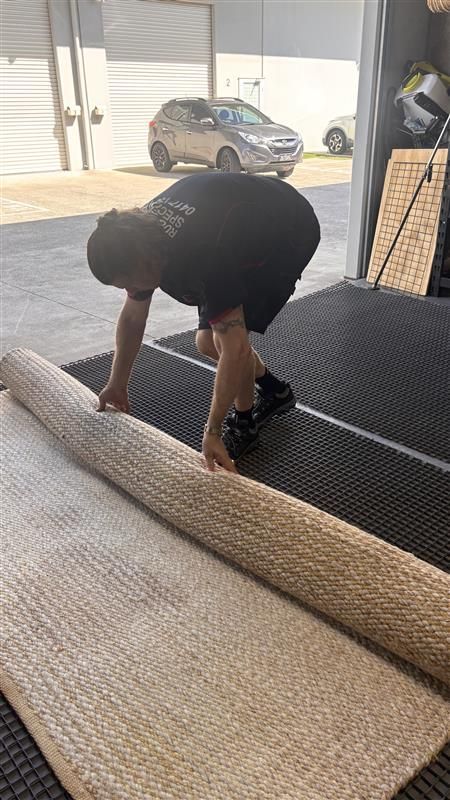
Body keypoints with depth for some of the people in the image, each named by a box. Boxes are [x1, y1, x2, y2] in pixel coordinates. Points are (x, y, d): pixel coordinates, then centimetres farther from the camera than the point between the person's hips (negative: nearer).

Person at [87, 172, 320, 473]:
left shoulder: (202, 258, -42)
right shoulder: (139, 238, -16)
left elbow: (236, 348, -41)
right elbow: (132, 318, -1)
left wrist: (212, 431, -36)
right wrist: (117, 385, 4)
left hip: (290, 230, -8)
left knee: (225, 338, -20)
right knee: (207, 341, 3)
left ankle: (244, 424, 5)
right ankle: (275, 391, 26)